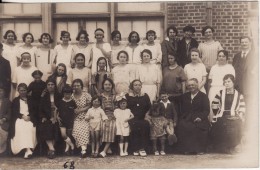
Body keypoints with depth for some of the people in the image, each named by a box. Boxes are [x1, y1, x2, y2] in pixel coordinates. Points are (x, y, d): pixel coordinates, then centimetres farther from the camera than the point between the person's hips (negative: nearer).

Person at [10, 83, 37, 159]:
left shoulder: (31, 100, 21)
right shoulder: (15, 100, 20)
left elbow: (34, 111, 12)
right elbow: (13, 112, 8)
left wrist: (29, 116, -10)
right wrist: (22, 116, -10)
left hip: (29, 119, 1)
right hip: (19, 119, -1)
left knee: (29, 127, -34)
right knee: (21, 127, -35)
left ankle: (28, 150, -41)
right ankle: (28, 149, -48)